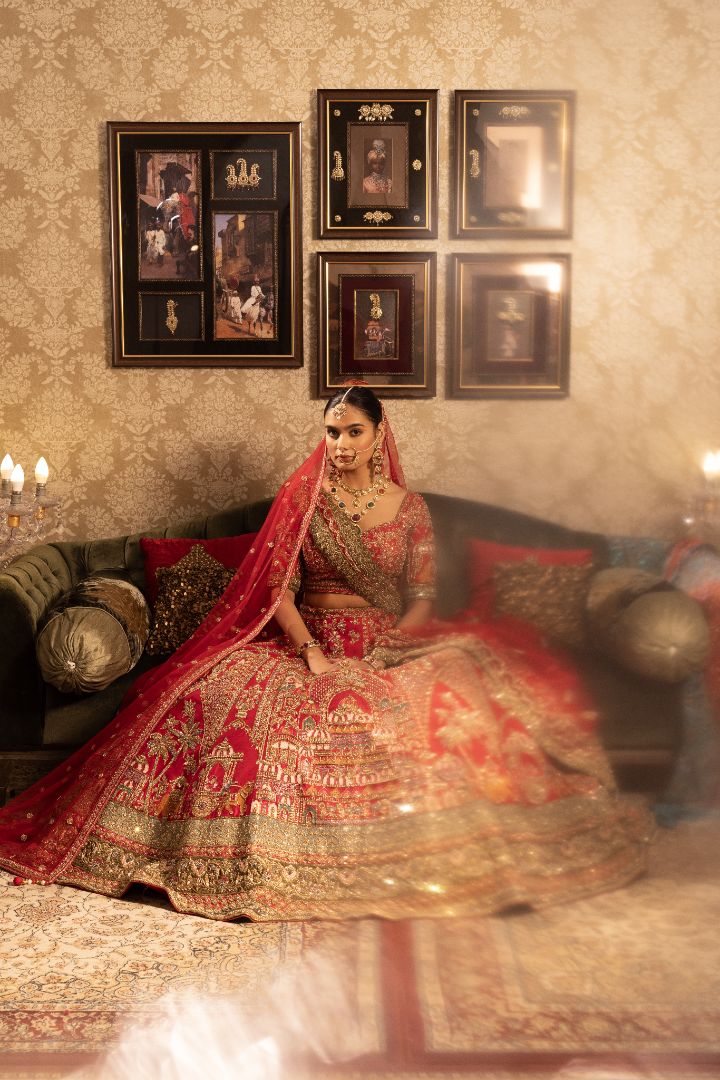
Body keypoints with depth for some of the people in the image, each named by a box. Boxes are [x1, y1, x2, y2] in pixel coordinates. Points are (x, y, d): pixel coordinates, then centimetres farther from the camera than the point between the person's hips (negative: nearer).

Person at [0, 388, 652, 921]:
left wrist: (395, 646, -16)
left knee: (472, 692, -27)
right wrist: (311, 651, -18)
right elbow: (278, 589, -3)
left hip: (392, 648, 1)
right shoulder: (301, 499, 4)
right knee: (230, 690, -30)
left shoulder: (410, 507, 8)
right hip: (311, 641, -1)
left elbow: (422, 595, 4)